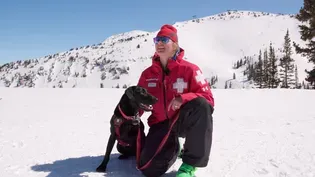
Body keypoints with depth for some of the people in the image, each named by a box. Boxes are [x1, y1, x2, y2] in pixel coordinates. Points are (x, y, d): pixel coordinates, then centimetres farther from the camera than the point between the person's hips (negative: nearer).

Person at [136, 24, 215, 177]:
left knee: (202, 106, -37)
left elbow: (208, 98, -15)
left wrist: (183, 98, -33)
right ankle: (173, 148, 21)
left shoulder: (189, 69, -11)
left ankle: (190, 164, -22)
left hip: (184, 120, -2)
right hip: (161, 124, 3)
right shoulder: (148, 74, 2)